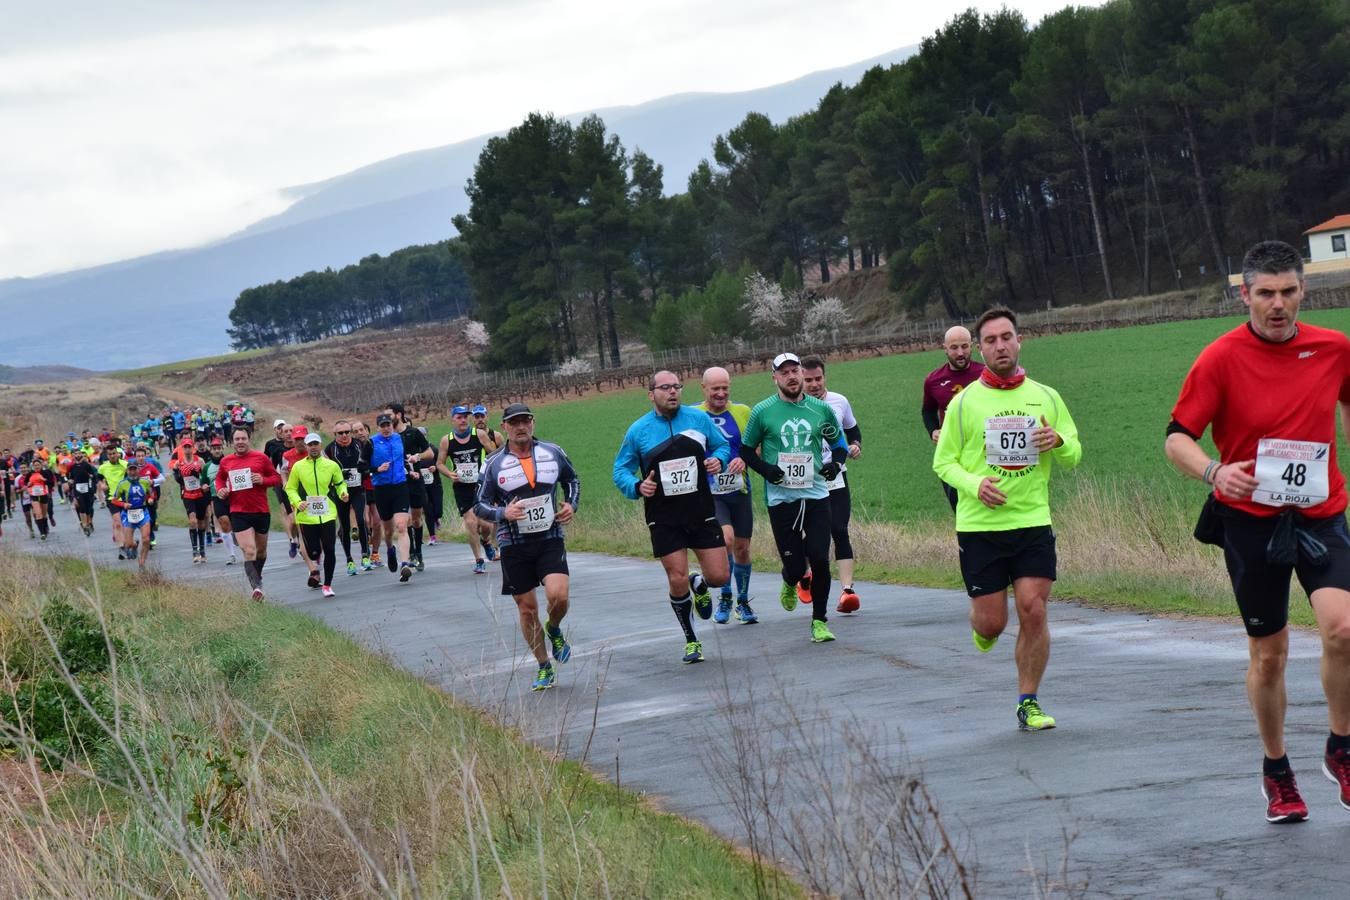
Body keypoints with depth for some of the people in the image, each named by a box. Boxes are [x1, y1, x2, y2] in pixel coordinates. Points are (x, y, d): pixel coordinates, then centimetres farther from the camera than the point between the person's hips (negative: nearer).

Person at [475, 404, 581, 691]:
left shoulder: (553, 452, 2)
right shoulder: (494, 463, -2)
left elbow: (572, 479, 21)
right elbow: (479, 506, 2)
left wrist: (572, 505, 2)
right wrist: (503, 513, -17)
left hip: (550, 539, 0)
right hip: (514, 546, 0)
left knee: (558, 596, -20)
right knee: (527, 608, 4)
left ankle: (554, 630, 16)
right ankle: (544, 669, 19)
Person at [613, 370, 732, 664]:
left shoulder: (699, 419, 2)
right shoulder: (638, 430, -2)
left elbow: (723, 446, 15)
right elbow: (621, 471, 6)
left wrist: (718, 460, -7)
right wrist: (637, 487, -14)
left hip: (702, 512, 1)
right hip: (663, 519, -1)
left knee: (719, 576, -3)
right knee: (677, 582, -4)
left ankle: (699, 585, 36)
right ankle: (691, 640, 17)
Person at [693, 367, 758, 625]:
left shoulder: (742, 412, 4)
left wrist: (744, 461, -13)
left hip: (739, 490, 3)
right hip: (709, 493, -3)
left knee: (742, 548, 9)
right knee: (726, 538, -22)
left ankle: (743, 602, 29)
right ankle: (725, 598, -2)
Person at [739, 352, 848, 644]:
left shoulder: (821, 409, 5)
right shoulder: (762, 411, 0)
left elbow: (839, 442, 19)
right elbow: (746, 450, 10)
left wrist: (836, 462, -2)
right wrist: (765, 469, -8)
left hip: (816, 496, 1)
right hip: (780, 498, -1)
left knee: (820, 560, -8)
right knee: (795, 564, -2)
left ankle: (819, 621, 9)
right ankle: (790, 582, 37)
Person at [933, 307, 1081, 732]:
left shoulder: (1046, 397, 8)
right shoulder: (964, 402, 1)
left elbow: (1073, 457, 14)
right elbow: (944, 462, 4)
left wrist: (1059, 442, -10)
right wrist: (974, 484, -15)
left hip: (1033, 522, 1)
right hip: (979, 526, -1)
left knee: (1033, 611, -8)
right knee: (992, 620, 0)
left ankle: (1028, 703, 6)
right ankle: (981, 625, 39)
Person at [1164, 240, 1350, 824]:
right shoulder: (1221, 358, -9)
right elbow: (1177, 438, -10)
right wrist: (1214, 472, -30)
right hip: (1251, 518, -1)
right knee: (1267, 654, 7)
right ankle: (1276, 771, 28)